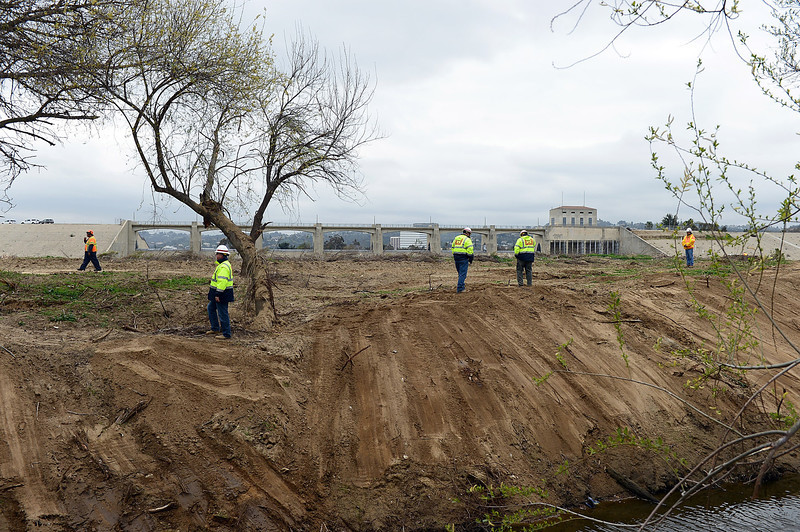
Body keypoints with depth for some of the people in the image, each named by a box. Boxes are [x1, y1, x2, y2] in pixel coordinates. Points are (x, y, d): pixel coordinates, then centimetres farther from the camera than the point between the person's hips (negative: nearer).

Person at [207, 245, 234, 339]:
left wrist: (218, 294, -27)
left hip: (221, 293, -11)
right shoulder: (223, 264, 15)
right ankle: (215, 328, 31)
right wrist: (216, 293, 25)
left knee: (223, 313, -5)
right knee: (211, 307, 23)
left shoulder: (224, 267, -21)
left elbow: (222, 281, -27)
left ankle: (226, 335, 1)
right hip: (220, 292, 11)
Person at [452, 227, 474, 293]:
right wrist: (470, 260, -5)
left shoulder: (456, 238, 15)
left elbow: (452, 248, 17)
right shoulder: (467, 240, -7)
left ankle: (460, 285, 20)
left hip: (456, 257, 7)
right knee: (462, 273, -4)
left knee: (460, 272, 18)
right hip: (463, 258, -7)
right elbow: (470, 250, -12)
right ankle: (460, 288, -7)